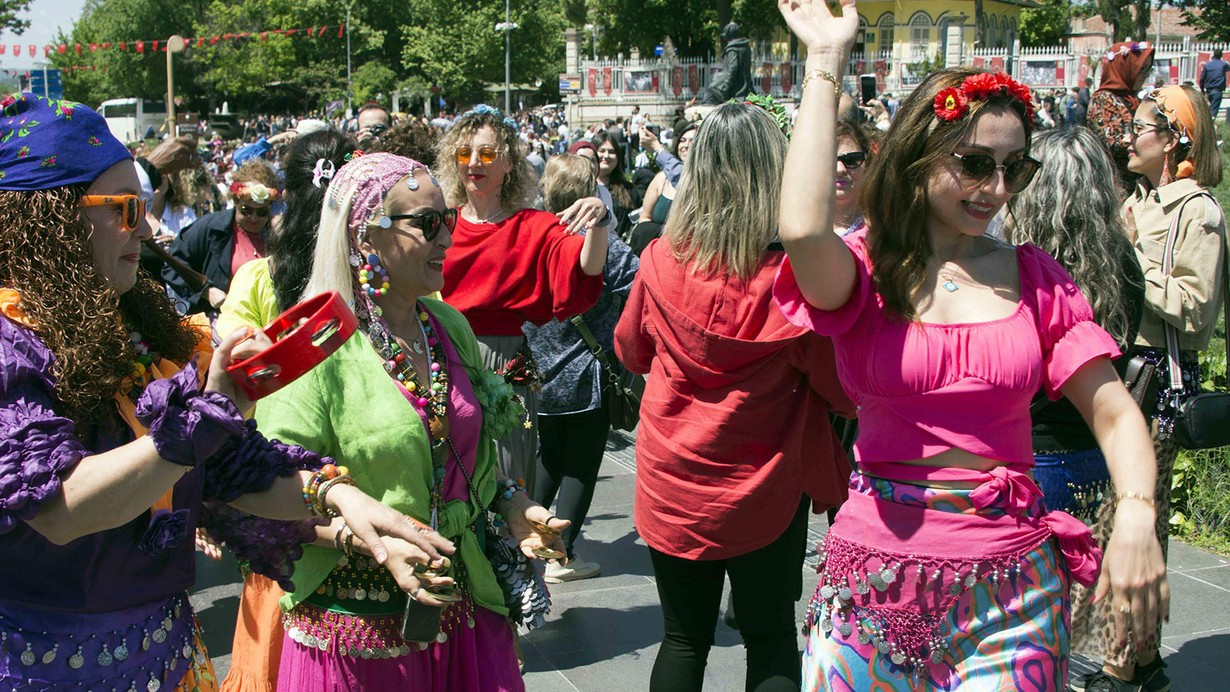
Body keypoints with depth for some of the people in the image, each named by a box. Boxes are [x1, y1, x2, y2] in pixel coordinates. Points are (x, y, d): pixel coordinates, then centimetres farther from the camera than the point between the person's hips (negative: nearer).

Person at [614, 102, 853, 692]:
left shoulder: (662, 262, -11)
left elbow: (631, 352, 9)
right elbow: (847, 392, -8)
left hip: (673, 487, 2)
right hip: (765, 494, -2)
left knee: (684, 638, 16)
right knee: (772, 642, 15)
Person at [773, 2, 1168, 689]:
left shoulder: (1034, 277, 5)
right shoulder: (865, 270, -3)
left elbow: (1115, 413, 1)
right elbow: (802, 229, -27)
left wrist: (1137, 516, -19)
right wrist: (827, 65, -19)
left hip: (1011, 579, 2)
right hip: (877, 571, -1)